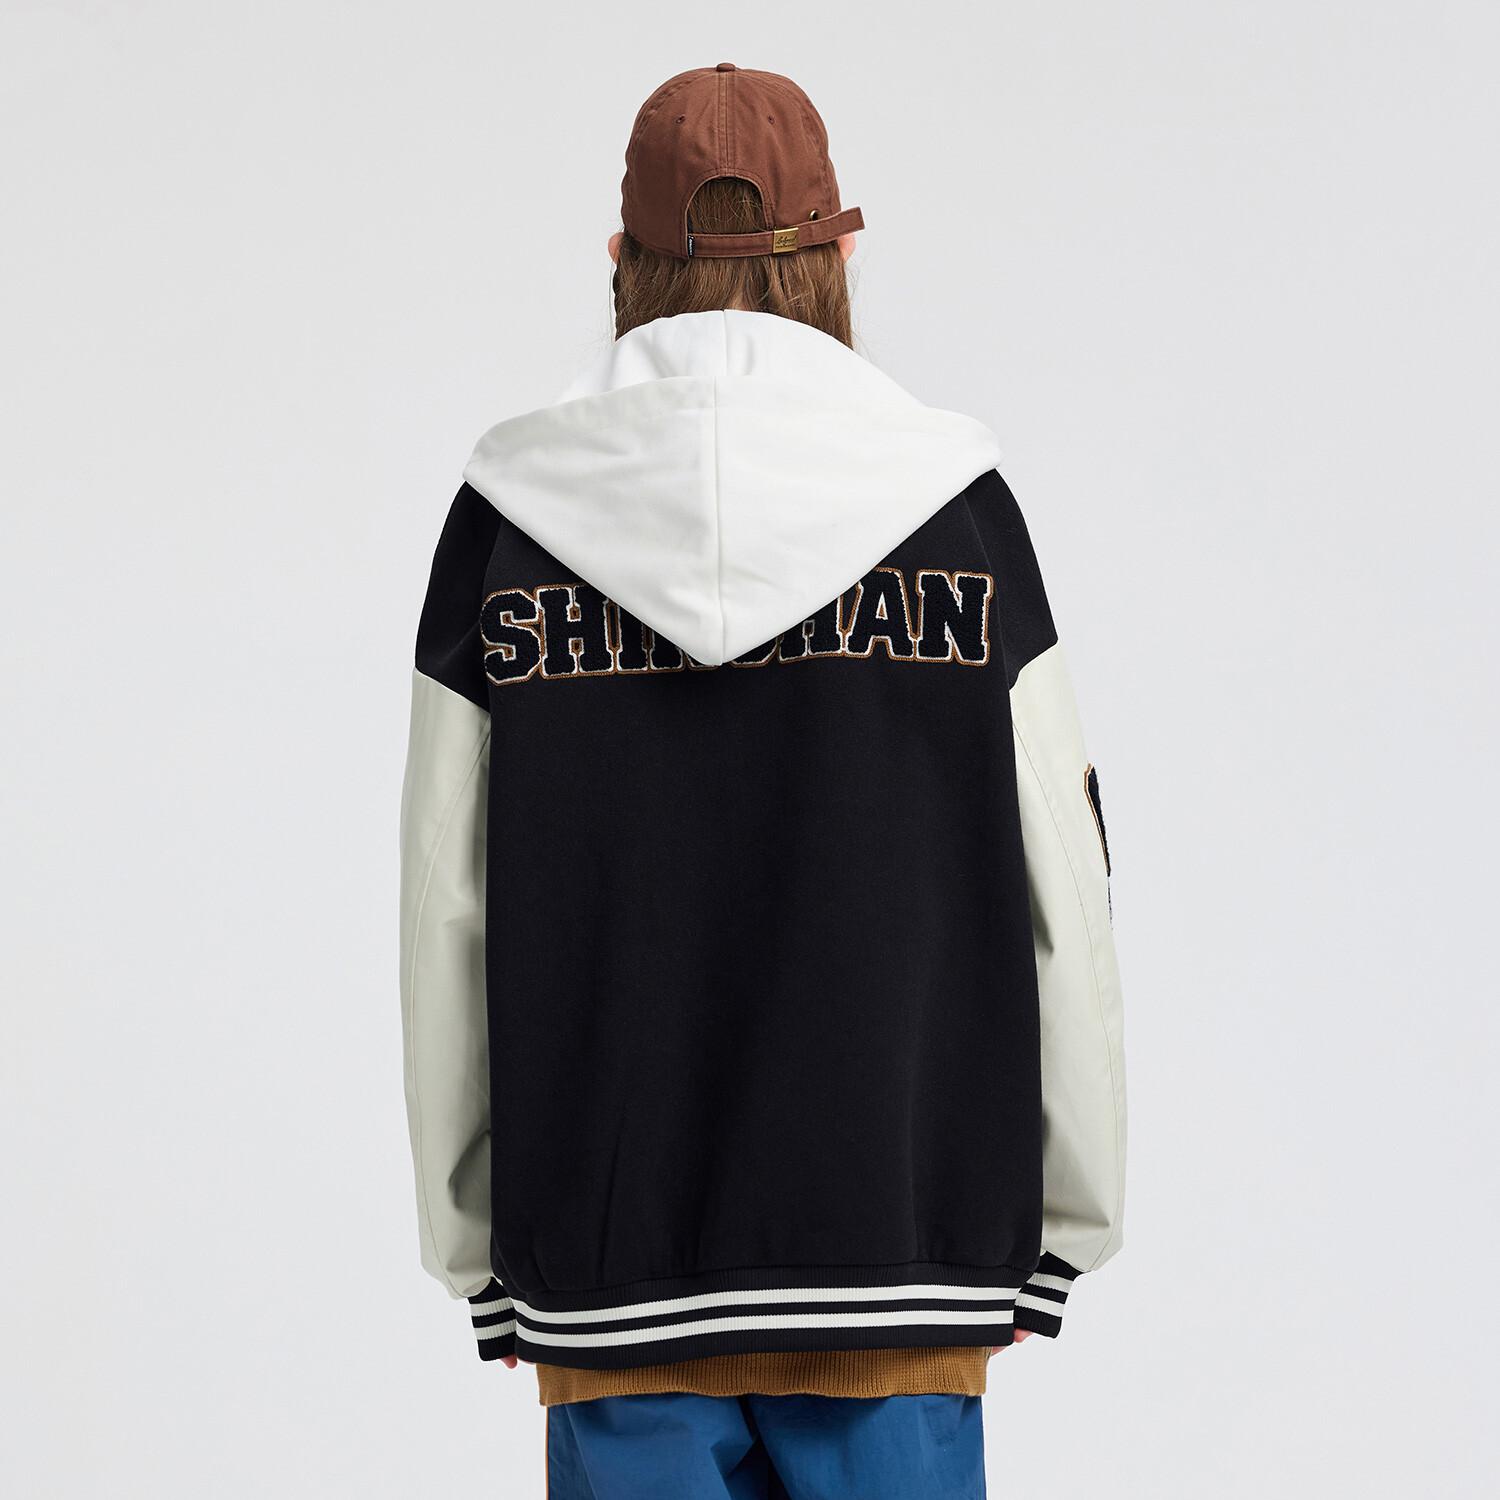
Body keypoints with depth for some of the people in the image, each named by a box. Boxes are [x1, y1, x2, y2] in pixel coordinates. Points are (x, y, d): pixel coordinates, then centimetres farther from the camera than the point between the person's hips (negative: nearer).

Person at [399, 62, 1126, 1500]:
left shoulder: (506, 520, -1)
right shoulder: (953, 505, -2)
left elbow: (445, 912, 1)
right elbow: (1061, 892, -1)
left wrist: (474, 1234, 10)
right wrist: (1069, 1206, 9)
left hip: (611, 1259, 1)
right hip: (904, 1230, 0)